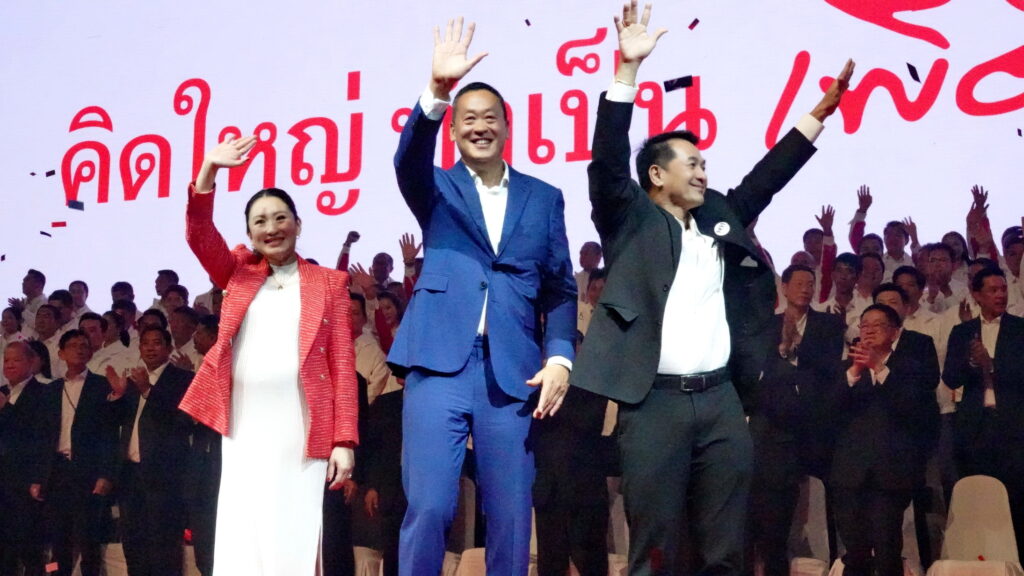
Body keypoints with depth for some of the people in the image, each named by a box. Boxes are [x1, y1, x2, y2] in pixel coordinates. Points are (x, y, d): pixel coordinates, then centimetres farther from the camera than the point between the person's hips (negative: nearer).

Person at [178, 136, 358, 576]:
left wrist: (344, 440, -5)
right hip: (244, 428, 2)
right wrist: (209, 170, -15)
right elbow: (199, 234, -1)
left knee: (295, 536, -1)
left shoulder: (328, 283, 8)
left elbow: (342, 363, 3)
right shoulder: (238, 273, 15)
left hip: (304, 430, -2)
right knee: (241, 538, 1)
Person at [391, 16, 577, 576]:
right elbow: (409, 157, -12)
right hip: (439, 363, -1)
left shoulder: (543, 197, 15)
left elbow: (560, 287, 12)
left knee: (511, 516, 3)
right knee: (428, 508, -8)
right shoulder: (436, 189, 11)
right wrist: (437, 91, -29)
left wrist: (559, 357, -4)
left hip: (513, 371, 2)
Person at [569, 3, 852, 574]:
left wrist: (821, 111, 18)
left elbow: (768, 176, 23)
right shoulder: (632, 220, 5)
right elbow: (608, 164, -7)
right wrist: (628, 69, -16)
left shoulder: (720, 216, 19)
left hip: (722, 399, 5)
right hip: (655, 402, -5)